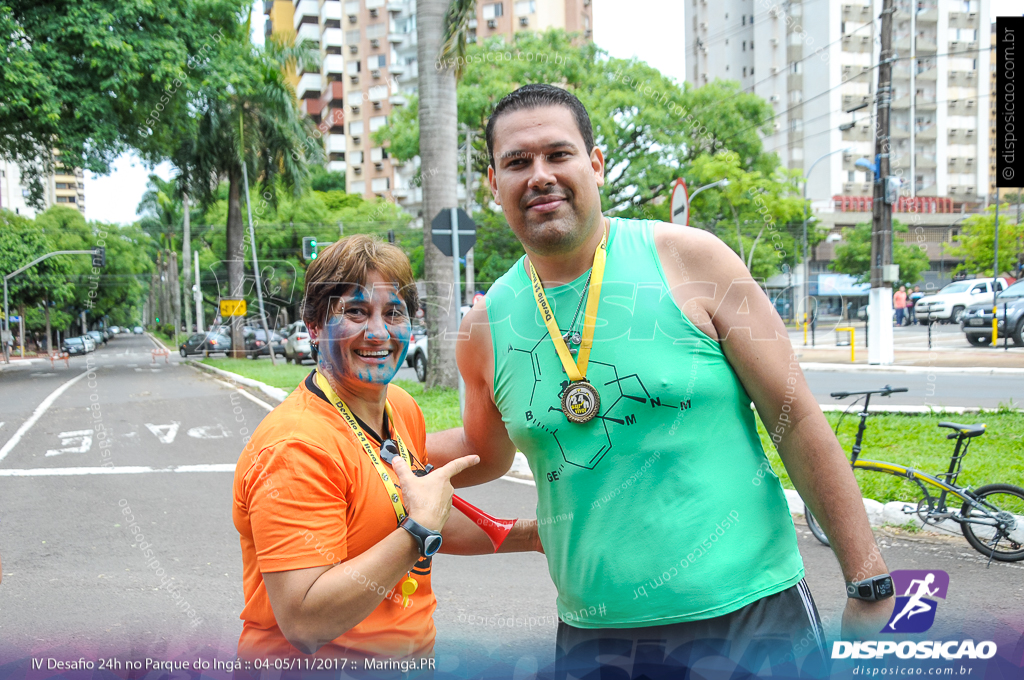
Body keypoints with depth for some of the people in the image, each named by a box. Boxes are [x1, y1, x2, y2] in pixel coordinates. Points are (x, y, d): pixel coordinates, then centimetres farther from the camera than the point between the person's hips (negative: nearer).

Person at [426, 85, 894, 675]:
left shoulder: (689, 258, -9)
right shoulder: (487, 323, 0)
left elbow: (797, 420, -6)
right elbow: (485, 453, 19)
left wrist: (870, 586, -6)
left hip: (750, 615, -2)